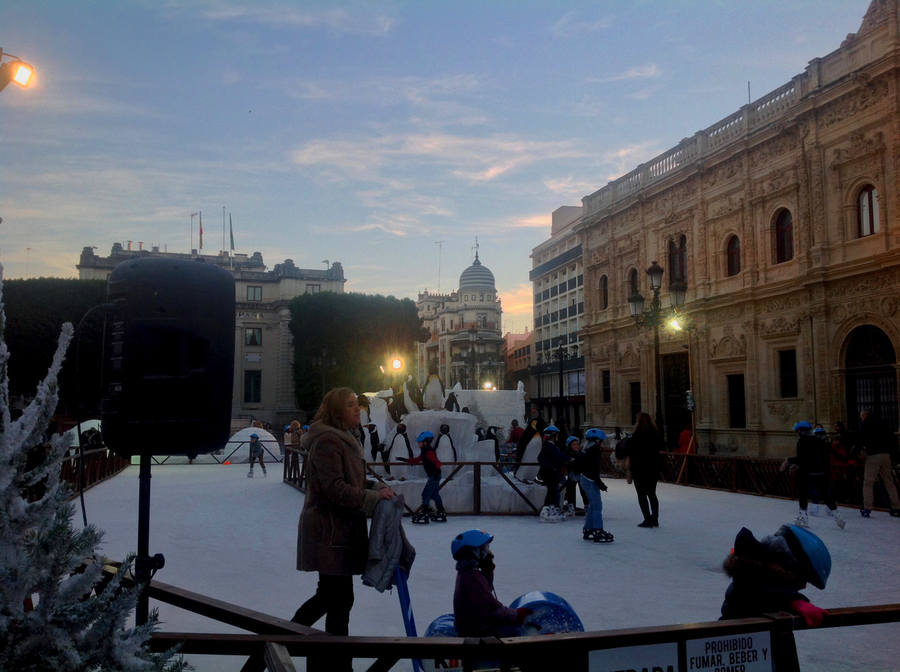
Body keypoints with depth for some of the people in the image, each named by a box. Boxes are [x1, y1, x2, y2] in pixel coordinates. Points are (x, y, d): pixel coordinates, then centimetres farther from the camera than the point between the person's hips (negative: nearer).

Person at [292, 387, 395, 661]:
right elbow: (334, 488, -24)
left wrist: (377, 487, 4)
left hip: (340, 529, 10)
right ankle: (339, 663, 11)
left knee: (329, 594, 21)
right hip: (330, 530, -10)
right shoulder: (327, 440, -18)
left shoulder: (343, 439, 16)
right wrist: (374, 497, -21)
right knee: (340, 599, -1)